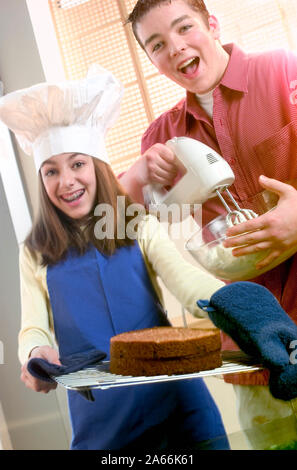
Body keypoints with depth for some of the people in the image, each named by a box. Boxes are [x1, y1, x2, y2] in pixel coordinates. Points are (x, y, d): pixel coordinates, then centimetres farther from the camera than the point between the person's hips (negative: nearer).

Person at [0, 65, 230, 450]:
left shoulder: (141, 229, 1)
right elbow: (34, 329, -2)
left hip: (172, 394, 0)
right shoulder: (36, 255, 5)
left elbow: (187, 281, -13)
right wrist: (36, 355, -27)